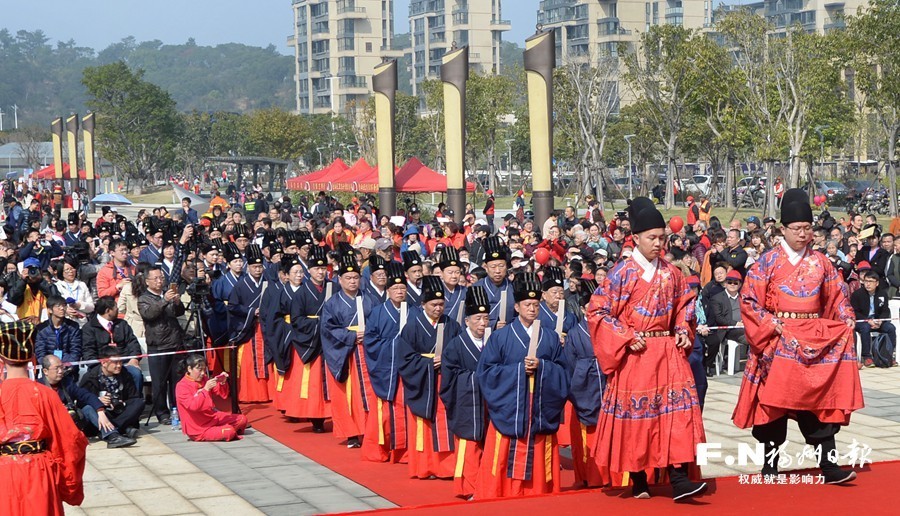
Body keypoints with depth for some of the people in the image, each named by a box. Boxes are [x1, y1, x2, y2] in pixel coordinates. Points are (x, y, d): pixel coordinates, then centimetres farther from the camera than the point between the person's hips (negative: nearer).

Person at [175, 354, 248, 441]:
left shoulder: (204, 380, 5)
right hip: (198, 429, -8)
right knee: (229, 432, -25)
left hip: (213, 417, 8)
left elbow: (223, 395, 10)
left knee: (242, 419, 5)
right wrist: (206, 389, -33)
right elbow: (193, 406, -29)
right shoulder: (181, 386, -16)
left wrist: (223, 383, -10)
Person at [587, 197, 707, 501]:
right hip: (635, 354, -3)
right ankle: (639, 483, 14)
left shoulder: (671, 273, 7)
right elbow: (597, 311, -7)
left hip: (669, 352, 4)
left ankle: (679, 479, -9)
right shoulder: (621, 273, -6)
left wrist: (683, 332, 4)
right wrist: (626, 337, -14)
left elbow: (684, 305, 21)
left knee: (677, 409, -7)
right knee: (636, 413, 4)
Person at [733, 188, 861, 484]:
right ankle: (770, 465, 9)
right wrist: (769, 323, -13)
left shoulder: (820, 263, 9)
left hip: (815, 340, 3)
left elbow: (837, 296, 17)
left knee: (821, 399, -3)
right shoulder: (768, 262, -1)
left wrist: (847, 319, 1)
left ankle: (829, 466, -4)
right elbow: (748, 299, -4)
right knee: (774, 400, -1)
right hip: (779, 338, -3)